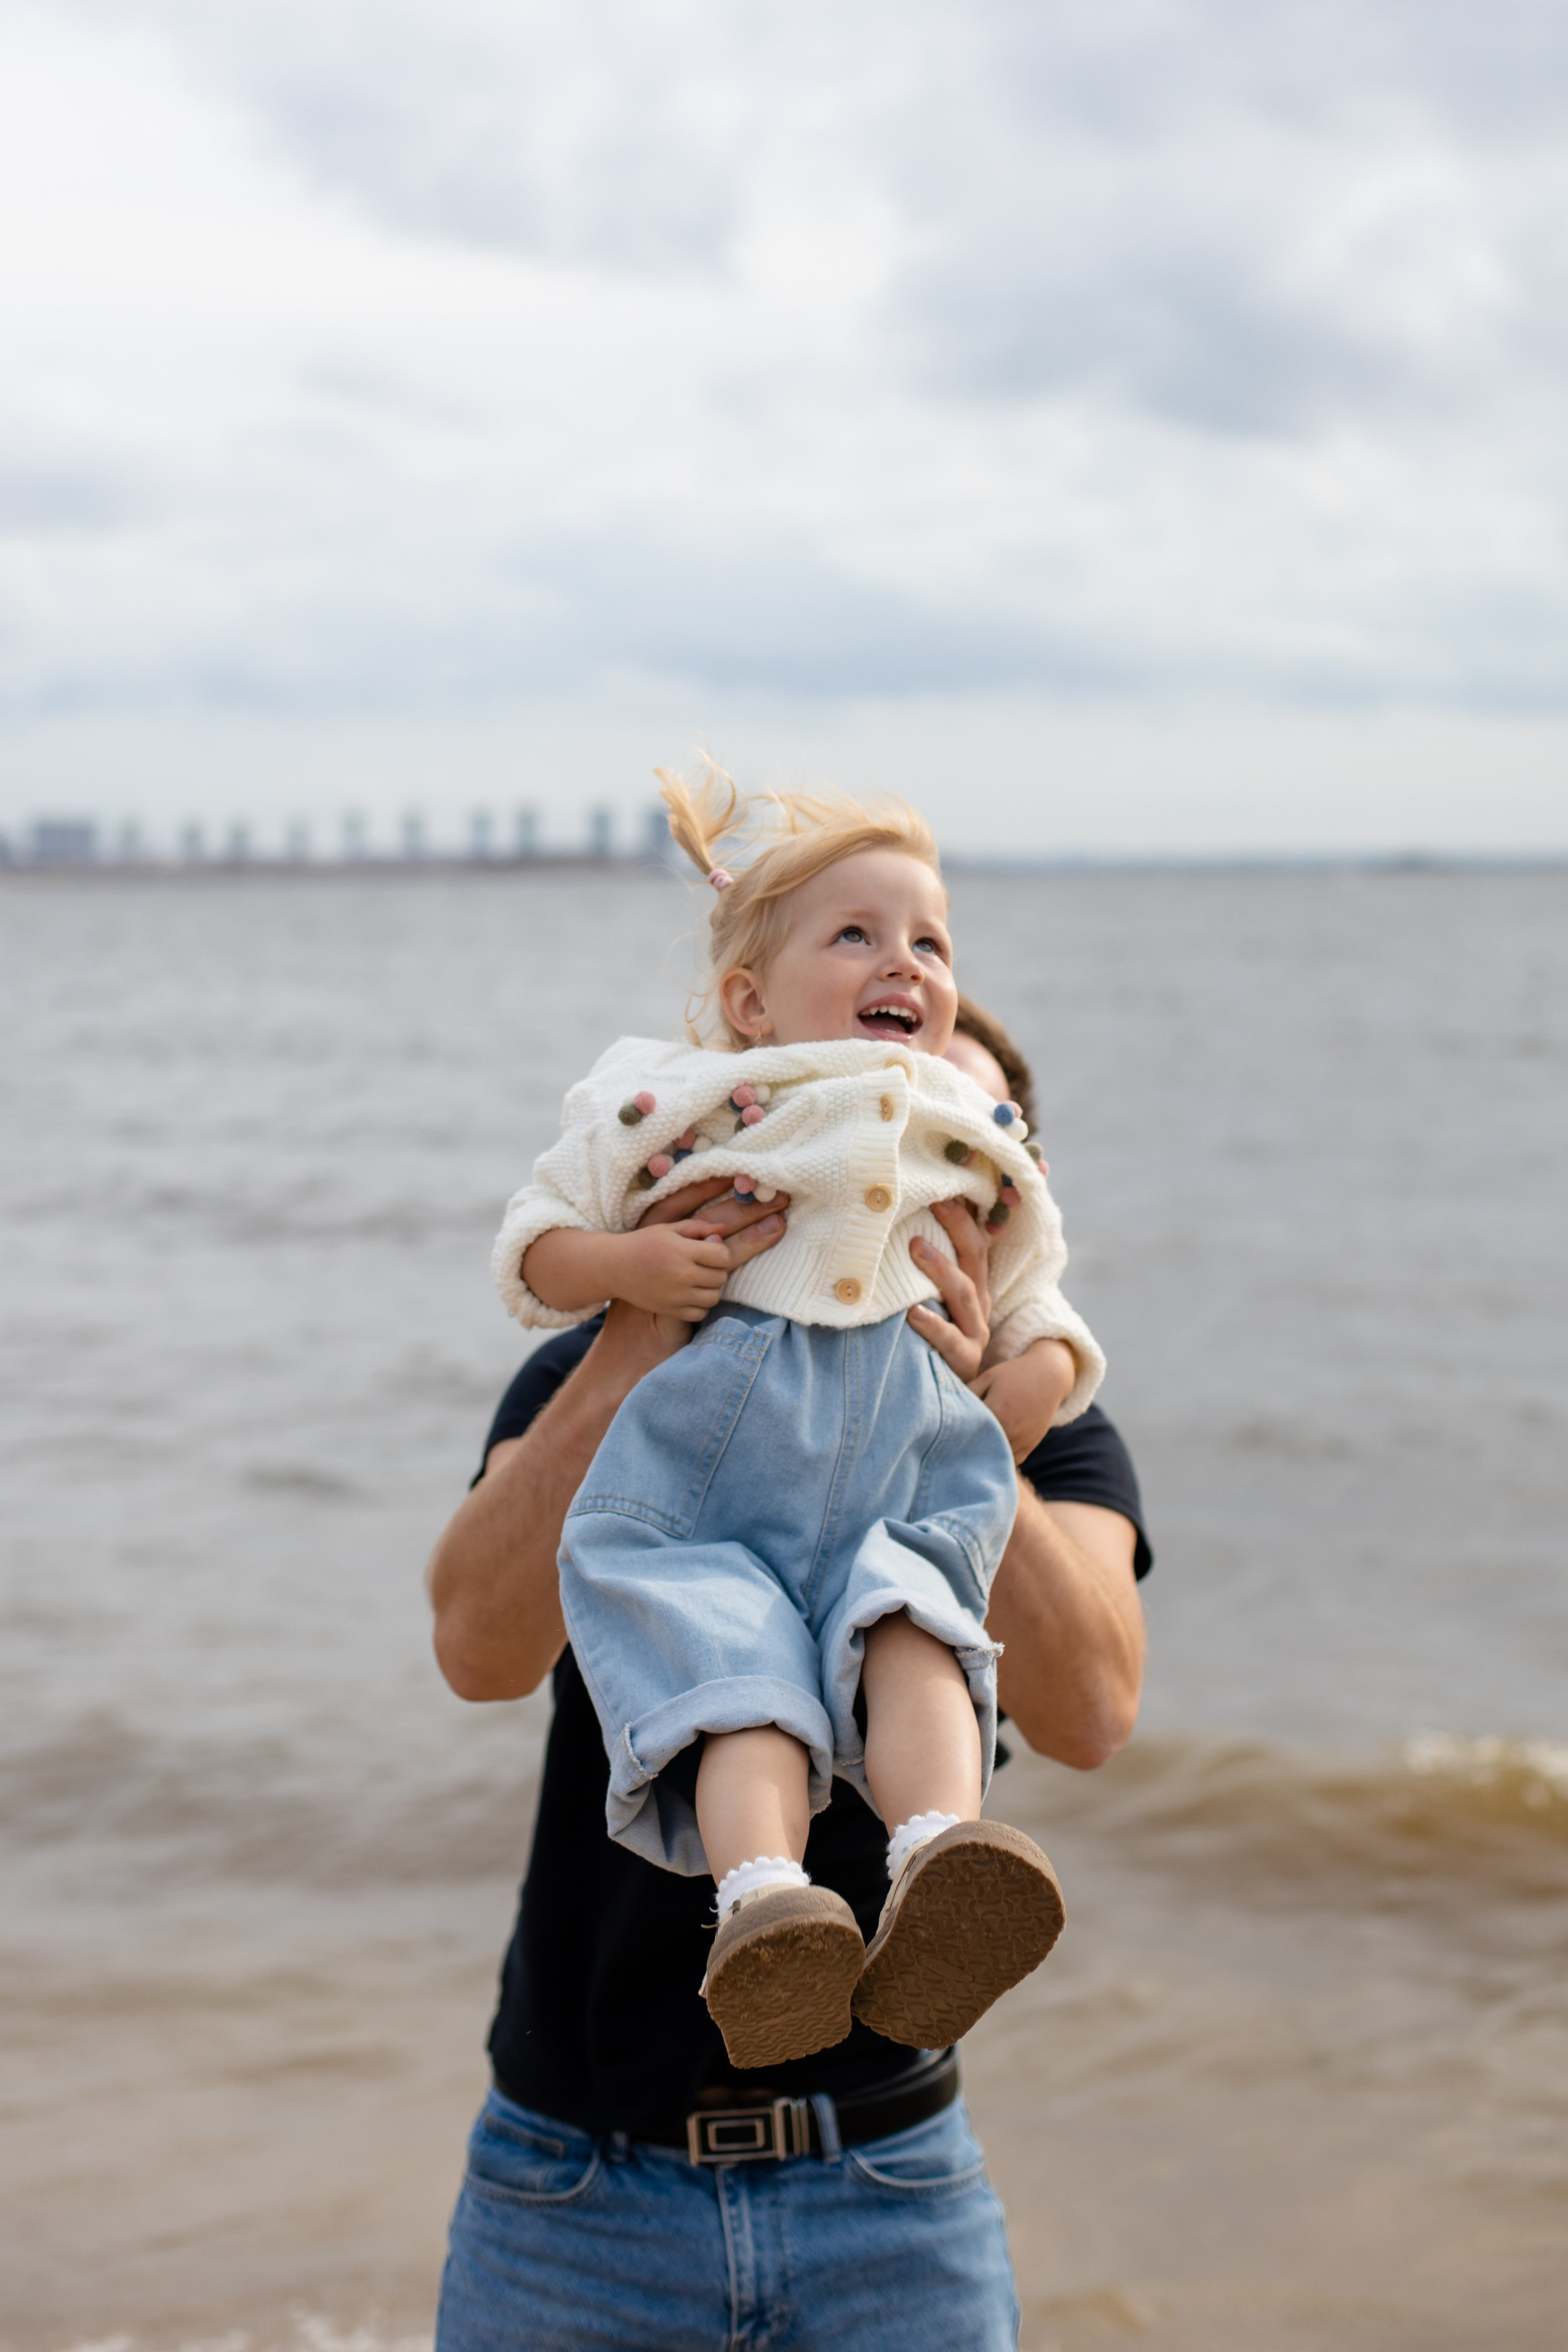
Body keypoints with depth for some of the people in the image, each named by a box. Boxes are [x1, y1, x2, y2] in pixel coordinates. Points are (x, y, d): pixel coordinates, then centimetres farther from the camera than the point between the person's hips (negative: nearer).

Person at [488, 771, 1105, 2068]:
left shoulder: (978, 1140, 27)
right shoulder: (678, 1104, 17)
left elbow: (1040, 1316, 31)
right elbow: (534, 1247, 19)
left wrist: (1032, 1378, 5)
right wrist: (622, 1262, -5)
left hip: (901, 1455, 2)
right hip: (709, 1451, -1)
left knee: (912, 1631, -31)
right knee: (735, 1659, -30)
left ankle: (936, 1861, -54)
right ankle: (763, 1894, -49)